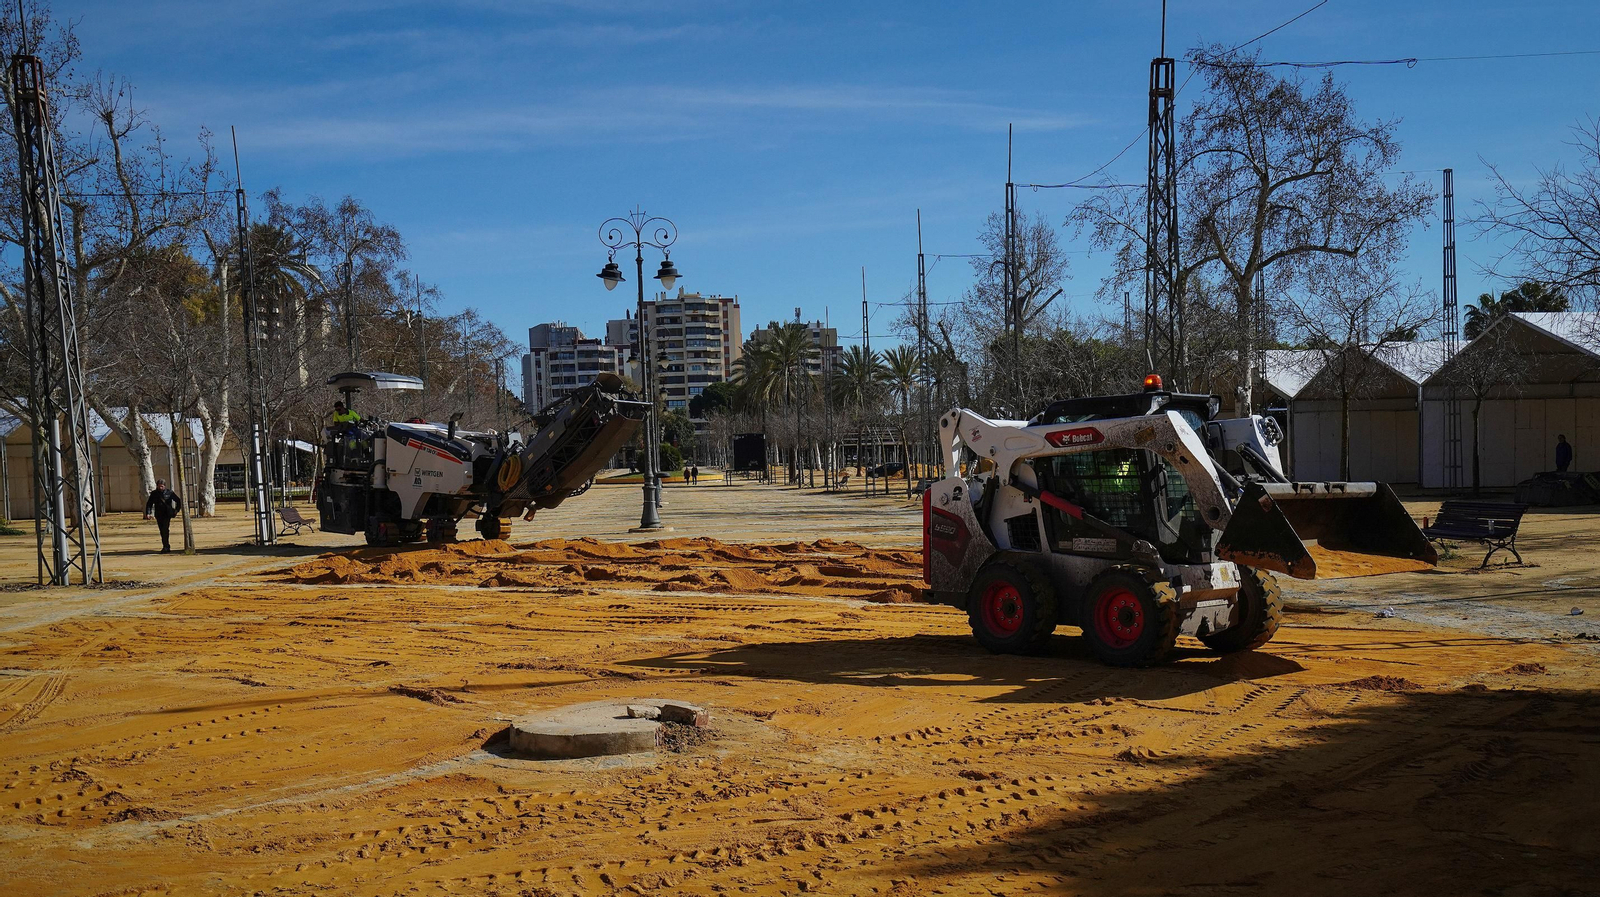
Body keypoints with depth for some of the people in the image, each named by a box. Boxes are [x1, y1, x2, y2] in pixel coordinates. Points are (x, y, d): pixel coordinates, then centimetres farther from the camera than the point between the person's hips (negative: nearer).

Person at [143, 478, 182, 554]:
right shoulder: (154, 493, 5)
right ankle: (166, 547, 16)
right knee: (162, 531, 7)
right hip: (158, 515, 4)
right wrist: (148, 513, -6)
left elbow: (178, 501, 10)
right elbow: (149, 503, 7)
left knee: (165, 530, -16)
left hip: (167, 514, -4)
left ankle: (166, 547, -16)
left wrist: (177, 510, 4)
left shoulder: (169, 493, 0)